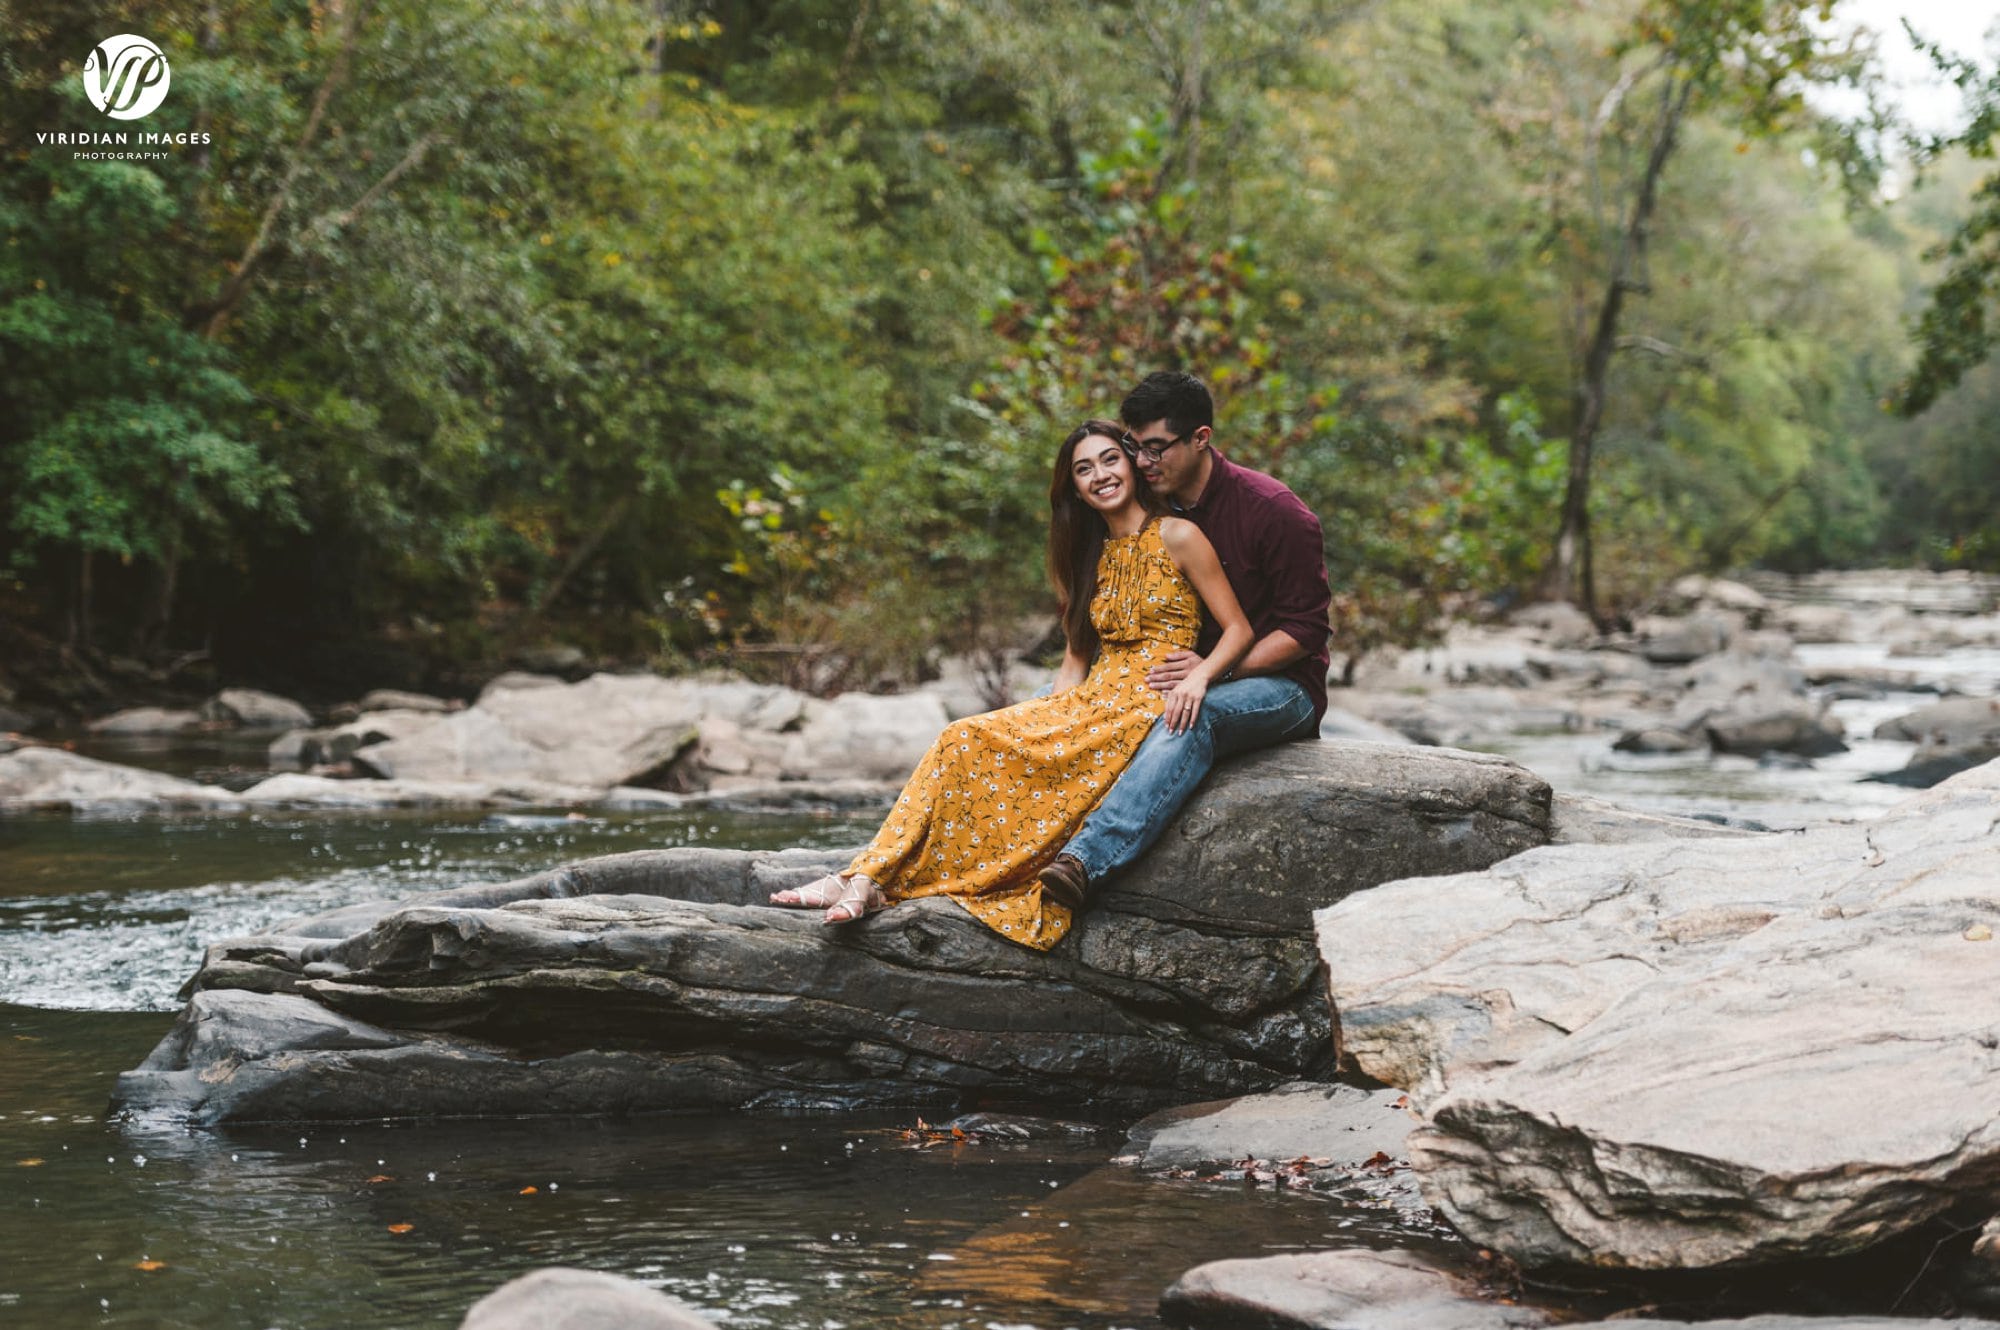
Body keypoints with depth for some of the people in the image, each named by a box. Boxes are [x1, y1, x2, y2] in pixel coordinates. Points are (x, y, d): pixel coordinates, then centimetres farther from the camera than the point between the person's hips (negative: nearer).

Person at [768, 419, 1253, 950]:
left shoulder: (1177, 537, 0)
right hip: (1091, 703, 7)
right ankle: (872, 875, -27)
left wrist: (1198, 676, -20)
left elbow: (1238, 629, -2)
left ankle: (874, 878, -26)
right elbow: (1077, 659, 16)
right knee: (967, 739, -18)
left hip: (1151, 709, -7)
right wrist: (1036, 713, 0)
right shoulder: (1091, 558, 20)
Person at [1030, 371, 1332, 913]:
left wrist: (1214, 671, -24)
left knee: (1190, 716, -39)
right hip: (1193, 676, 7)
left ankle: (1086, 860, -55)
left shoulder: (1273, 511, -12)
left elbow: (1304, 629, -12)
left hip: (1281, 684, -7)